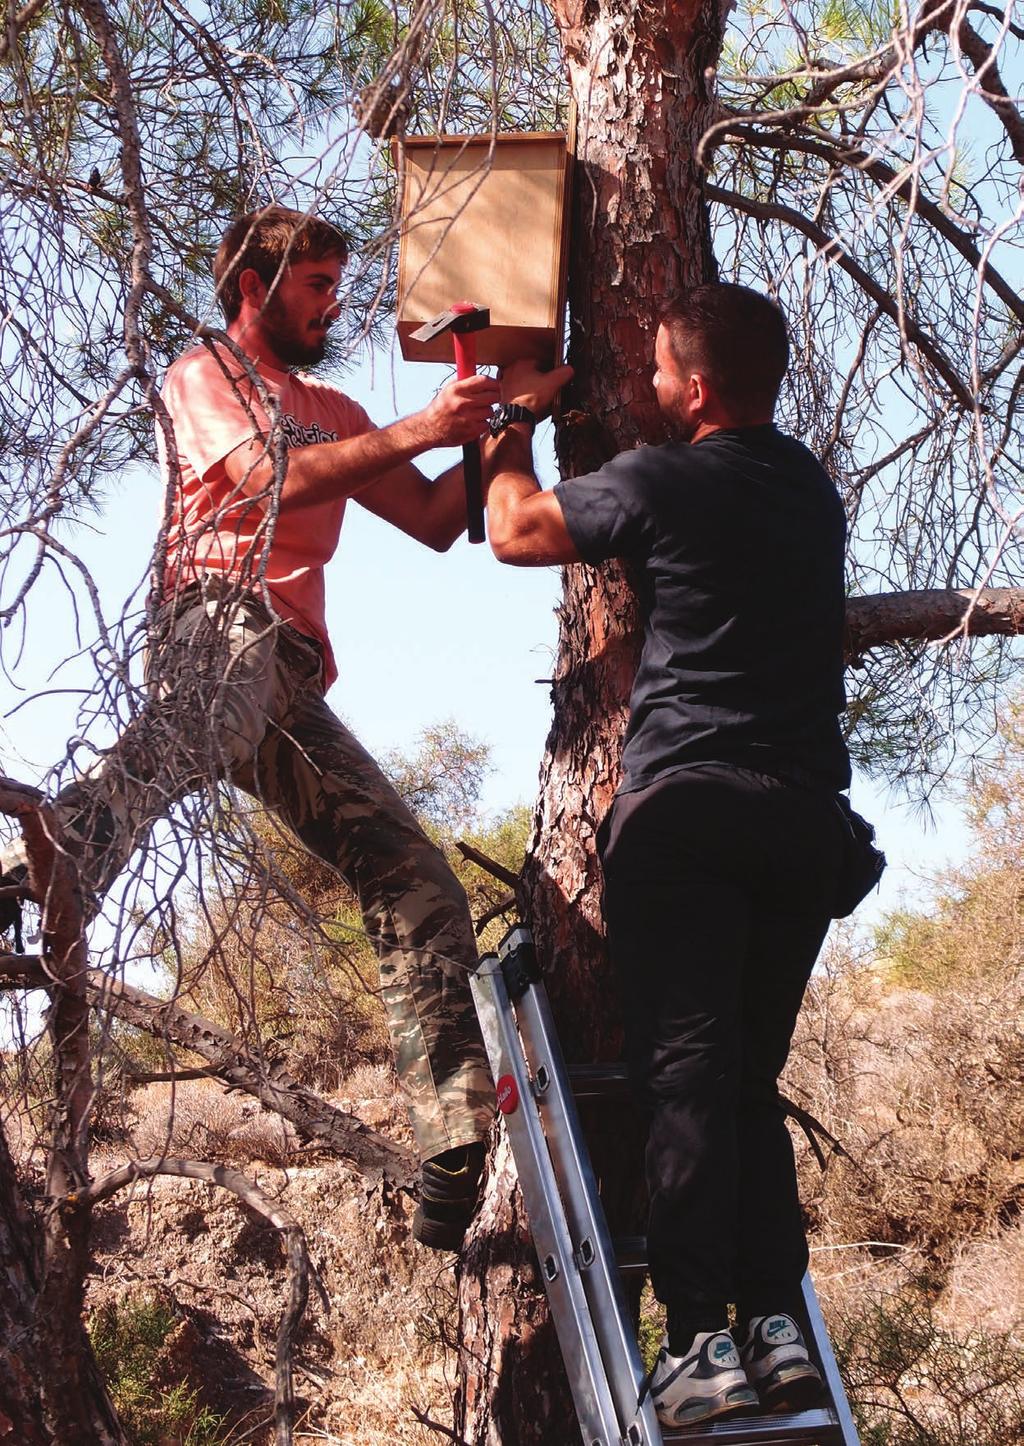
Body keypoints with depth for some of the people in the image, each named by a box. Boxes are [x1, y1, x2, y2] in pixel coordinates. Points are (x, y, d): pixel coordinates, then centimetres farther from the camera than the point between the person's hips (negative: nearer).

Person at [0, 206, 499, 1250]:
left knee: (420, 893, -2)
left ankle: (455, 1169, -3)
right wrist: (416, 432, -9)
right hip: (221, 624, -7)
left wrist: (498, 427, 17)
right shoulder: (202, 376, 15)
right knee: (177, 736, -43)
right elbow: (272, 479, -5)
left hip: (294, 689, 7)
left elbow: (436, 520, 30)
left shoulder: (332, 412, 35)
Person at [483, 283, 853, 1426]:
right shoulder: (814, 488, 18)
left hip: (686, 804, -6)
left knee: (686, 1072, -7)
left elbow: (515, 532, 9)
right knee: (753, 1076, 11)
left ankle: (700, 1340, -11)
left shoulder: (665, 481, -3)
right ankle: (778, 1324, 4)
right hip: (808, 807, 6)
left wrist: (517, 420, 28)